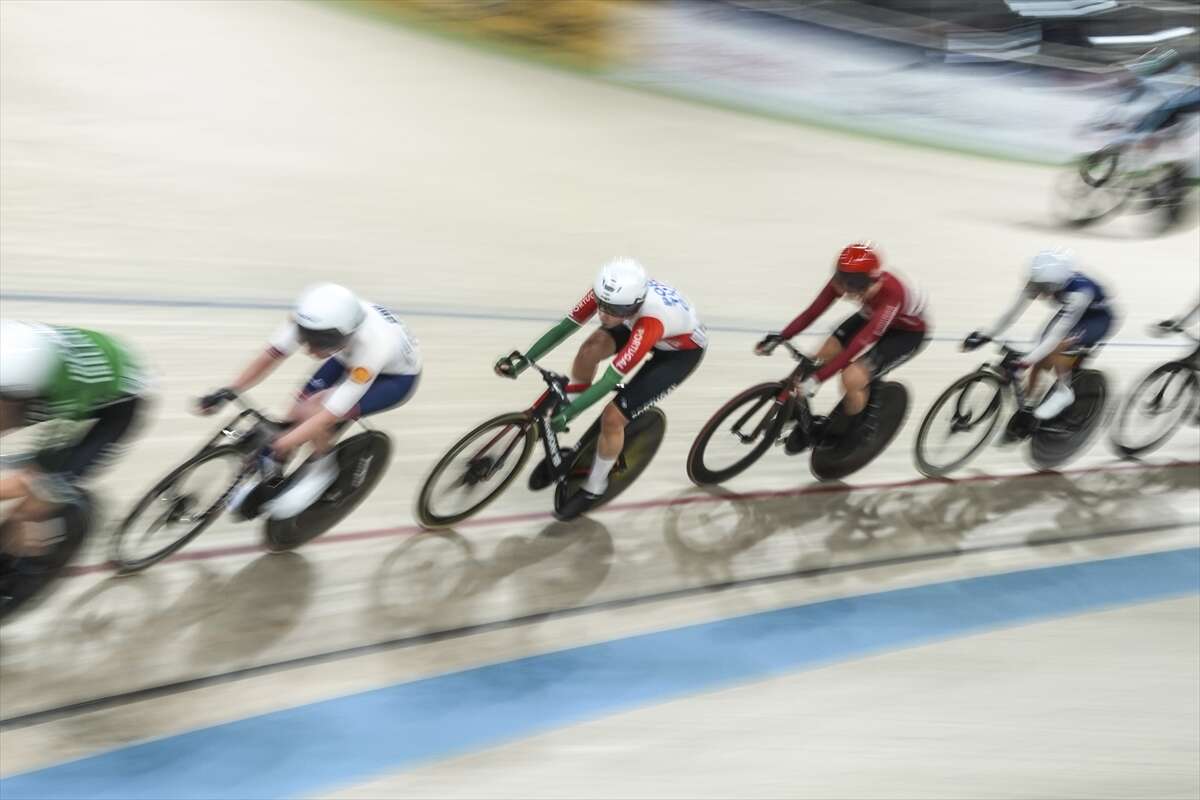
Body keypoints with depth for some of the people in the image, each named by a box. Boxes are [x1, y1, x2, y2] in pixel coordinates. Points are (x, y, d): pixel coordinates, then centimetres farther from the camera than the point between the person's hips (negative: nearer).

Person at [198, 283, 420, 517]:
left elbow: (329, 415, -37)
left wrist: (279, 445, -38)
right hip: (350, 358, 6)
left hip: (397, 377, -6)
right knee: (296, 414, -5)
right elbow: (271, 355, -18)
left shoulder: (370, 348, -42)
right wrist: (228, 391, -25)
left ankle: (322, 467, 1)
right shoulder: (314, 319, -30)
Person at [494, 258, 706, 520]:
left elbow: (609, 380, -43)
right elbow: (564, 326, -22)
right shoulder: (608, 292, -27)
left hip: (683, 350, -7)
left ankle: (594, 490, 9)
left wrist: (566, 414, -44)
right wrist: (522, 361, -28)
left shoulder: (650, 321, -44)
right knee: (591, 347, -19)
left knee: (613, 417, -15)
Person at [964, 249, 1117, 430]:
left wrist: (1026, 361, -47)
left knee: (1058, 347, -30)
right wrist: (985, 335, -22)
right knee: (1040, 361, -6)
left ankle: (1063, 392, -7)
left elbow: (1057, 334, -42)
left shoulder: (1078, 292, -41)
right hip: (1071, 312, 6)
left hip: (1098, 318, -6)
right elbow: (1014, 310, -19)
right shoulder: (1041, 280, -26)